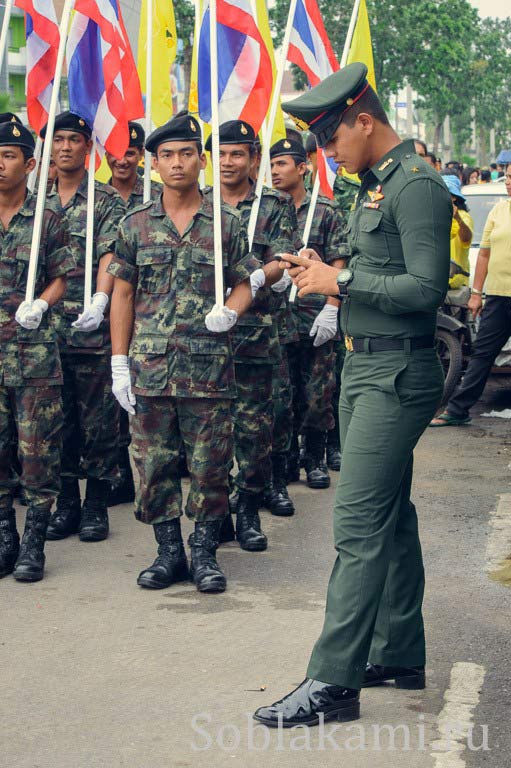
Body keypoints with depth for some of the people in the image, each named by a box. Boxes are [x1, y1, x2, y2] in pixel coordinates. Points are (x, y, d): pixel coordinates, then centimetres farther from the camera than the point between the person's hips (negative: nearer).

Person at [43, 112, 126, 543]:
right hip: (45, 327, 4)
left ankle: (96, 505, 10)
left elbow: (109, 255, -9)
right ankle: (66, 503, 17)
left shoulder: (107, 201, 3)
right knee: (57, 417, 8)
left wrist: (100, 299, -26)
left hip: (91, 326, -3)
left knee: (98, 418, 1)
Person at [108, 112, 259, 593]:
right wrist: (119, 363, 3)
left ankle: (204, 551, 15)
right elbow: (122, 293, 9)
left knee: (210, 465, 2)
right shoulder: (136, 224, 7)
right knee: (153, 464, 4)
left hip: (208, 367, -1)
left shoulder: (226, 223, 5)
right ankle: (169, 550, 17)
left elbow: (244, 283, 10)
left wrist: (230, 312, -14)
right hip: (149, 367, 1)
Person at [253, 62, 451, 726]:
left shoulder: (417, 186, -14)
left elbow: (426, 286, -22)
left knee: (359, 522, -11)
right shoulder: (375, 186, 17)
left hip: (397, 374, -10)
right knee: (391, 516, 15)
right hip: (365, 366, 10)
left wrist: (340, 281, -16)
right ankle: (400, 654, 24)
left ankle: (333, 682, -9)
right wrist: (323, 275, 6)